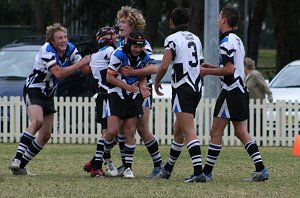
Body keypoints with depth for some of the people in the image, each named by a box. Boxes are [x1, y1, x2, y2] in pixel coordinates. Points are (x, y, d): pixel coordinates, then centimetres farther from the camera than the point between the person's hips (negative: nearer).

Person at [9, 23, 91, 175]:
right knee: (37, 121, -32)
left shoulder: (70, 49, -2)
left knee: (45, 135, 5)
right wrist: (81, 63, -29)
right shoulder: (47, 51, -23)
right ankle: (17, 160, -36)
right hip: (33, 90, -8)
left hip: (48, 94, 8)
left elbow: (86, 70, -1)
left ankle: (21, 165, 13)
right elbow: (58, 73, -34)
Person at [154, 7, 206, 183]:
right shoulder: (195, 39, 16)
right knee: (178, 130, 20)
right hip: (197, 88, 8)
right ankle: (168, 169, 33)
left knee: (189, 132, -13)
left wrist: (157, 82, 1)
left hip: (182, 89, -8)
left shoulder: (173, 39, -8)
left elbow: (164, 66, -15)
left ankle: (199, 171, -24)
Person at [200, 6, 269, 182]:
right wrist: (212, 67, 19)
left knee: (216, 132, -4)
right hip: (241, 90, 9)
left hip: (231, 93, -9)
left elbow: (229, 69, -20)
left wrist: (207, 71, -10)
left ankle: (207, 172, -2)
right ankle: (261, 169, 1)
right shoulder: (237, 40, 16)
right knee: (241, 132, 9)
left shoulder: (227, 42, -14)